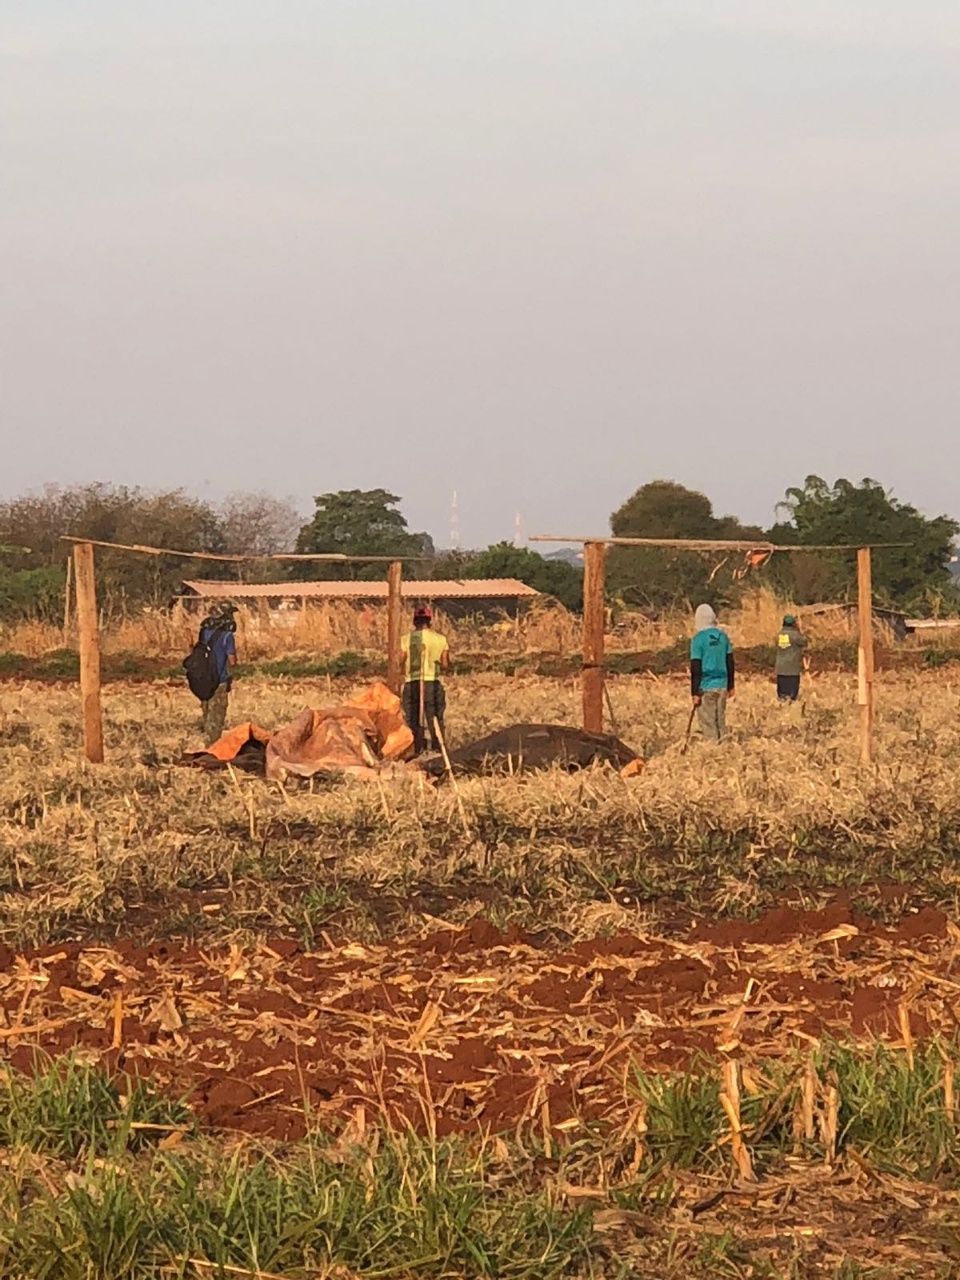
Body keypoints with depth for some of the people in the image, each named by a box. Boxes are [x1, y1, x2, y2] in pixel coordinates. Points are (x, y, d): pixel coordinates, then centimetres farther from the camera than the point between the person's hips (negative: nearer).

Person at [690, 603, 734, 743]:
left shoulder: (698, 639, -11)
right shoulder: (723, 636, 5)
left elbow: (695, 668, -11)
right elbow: (730, 663, 11)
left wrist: (695, 692, -7)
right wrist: (730, 686, 21)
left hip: (706, 688, -5)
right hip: (722, 686, 5)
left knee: (708, 723, 0)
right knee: (720, 722, 13)